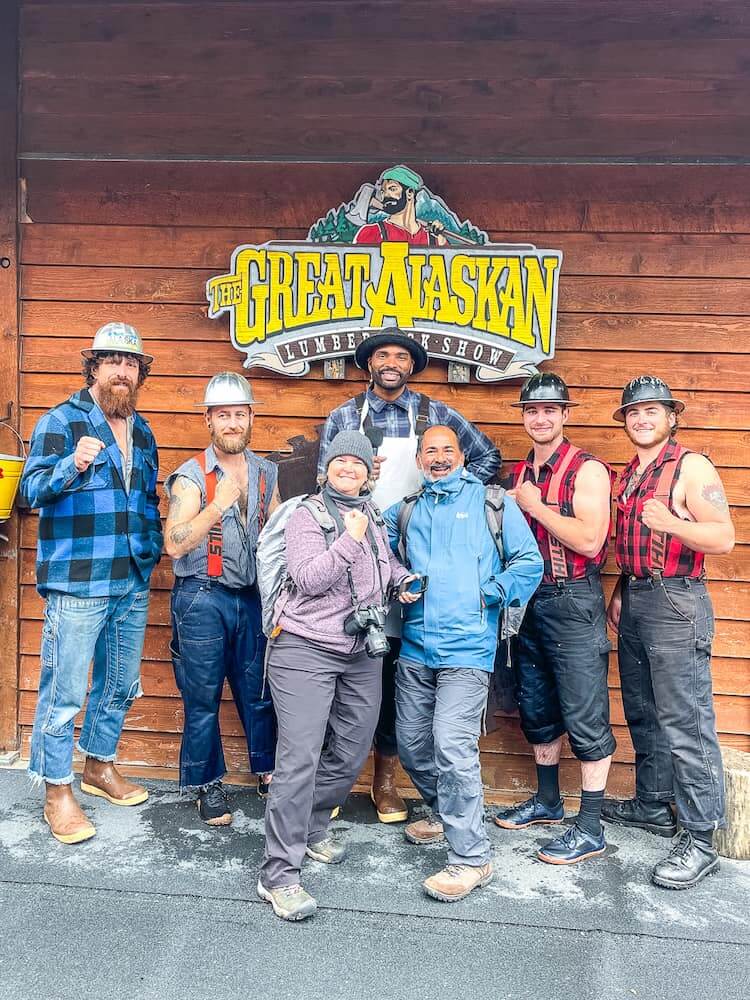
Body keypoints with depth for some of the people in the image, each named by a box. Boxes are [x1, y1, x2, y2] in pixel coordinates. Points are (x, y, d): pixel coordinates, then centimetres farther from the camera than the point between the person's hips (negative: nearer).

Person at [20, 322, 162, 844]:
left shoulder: (142, 431, 14)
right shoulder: (62, 420, -5)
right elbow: (32, 488, -15)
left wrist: (153, 546, 13)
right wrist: (73, 465, -33)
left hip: (133, 584, 7)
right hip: (77, 584, -6)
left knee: (121, 685, 17)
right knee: (65, 692, 0)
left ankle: (100, 766, 36)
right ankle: (58, 792, 16)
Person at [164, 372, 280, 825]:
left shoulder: (266, 472, 7)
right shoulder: (191, 476, -7)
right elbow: (176, 544, -15)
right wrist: (218, 503, -22)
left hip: (254, 596, 4)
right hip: (203, 597, -4)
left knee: (260, 690, 11)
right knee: (203, 697, 5)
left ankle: (269, 771, 29)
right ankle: (208, 784, 21)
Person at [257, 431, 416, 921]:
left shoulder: (376, 517, 12)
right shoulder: (307, 514, -5)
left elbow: (388, 560, 30)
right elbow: (308, 579, -16)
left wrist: (402, 577, 9)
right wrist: (349, 541, -23)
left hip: (363, 655, 7)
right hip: (306, 651, -6)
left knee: (350, 753, 14)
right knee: (300, 759, -10)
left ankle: (313, 828, 36)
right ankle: (280, 874, -2)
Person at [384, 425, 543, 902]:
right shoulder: (406, 508, 15)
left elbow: (530, 560, 3)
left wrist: (494, 591, -11)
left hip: (467, 647, -5)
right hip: (416, 646, 5)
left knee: (452, 746, -14)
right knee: (412, 745, 13)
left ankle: (471, 857, -1)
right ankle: (445, 813, 39)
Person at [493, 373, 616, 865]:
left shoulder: (586, 470, -10)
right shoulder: (520, 473, 12)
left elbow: (589, 539, -22)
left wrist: (534, 506, -14)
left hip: (573, 603, -7)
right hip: (529, 599, 8)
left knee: (585, 717, -1)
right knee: (538, 710, 17)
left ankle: (590, 829, 9)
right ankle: (547, 801, 34)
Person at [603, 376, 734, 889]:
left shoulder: (691, 467, -8)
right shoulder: (629, 475, 16)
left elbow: (724, 537, -17)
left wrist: (672, 522, -32)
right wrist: (621, 592, 16)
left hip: (676, 602, -8)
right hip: (634, 602, 8)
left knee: (685, 723, -6)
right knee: (643, 714, 16)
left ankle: (700, 841, 1)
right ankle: (653, 805, 31)